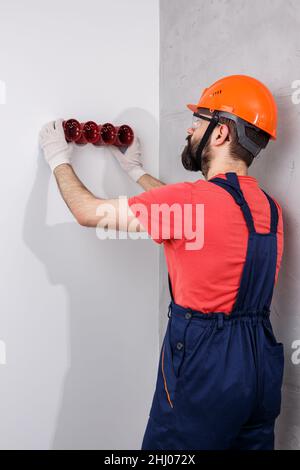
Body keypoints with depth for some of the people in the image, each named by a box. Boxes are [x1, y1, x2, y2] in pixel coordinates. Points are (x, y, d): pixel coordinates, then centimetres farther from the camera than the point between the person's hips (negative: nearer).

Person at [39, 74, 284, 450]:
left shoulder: (199, 196, -19)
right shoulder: (271, 207, 4)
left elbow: (90, 213, -10)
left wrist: (59, 160, 8)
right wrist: (136, 170, 28)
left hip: (203, 363, -7)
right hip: (261, 364, 8)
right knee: (250, 441, 22)